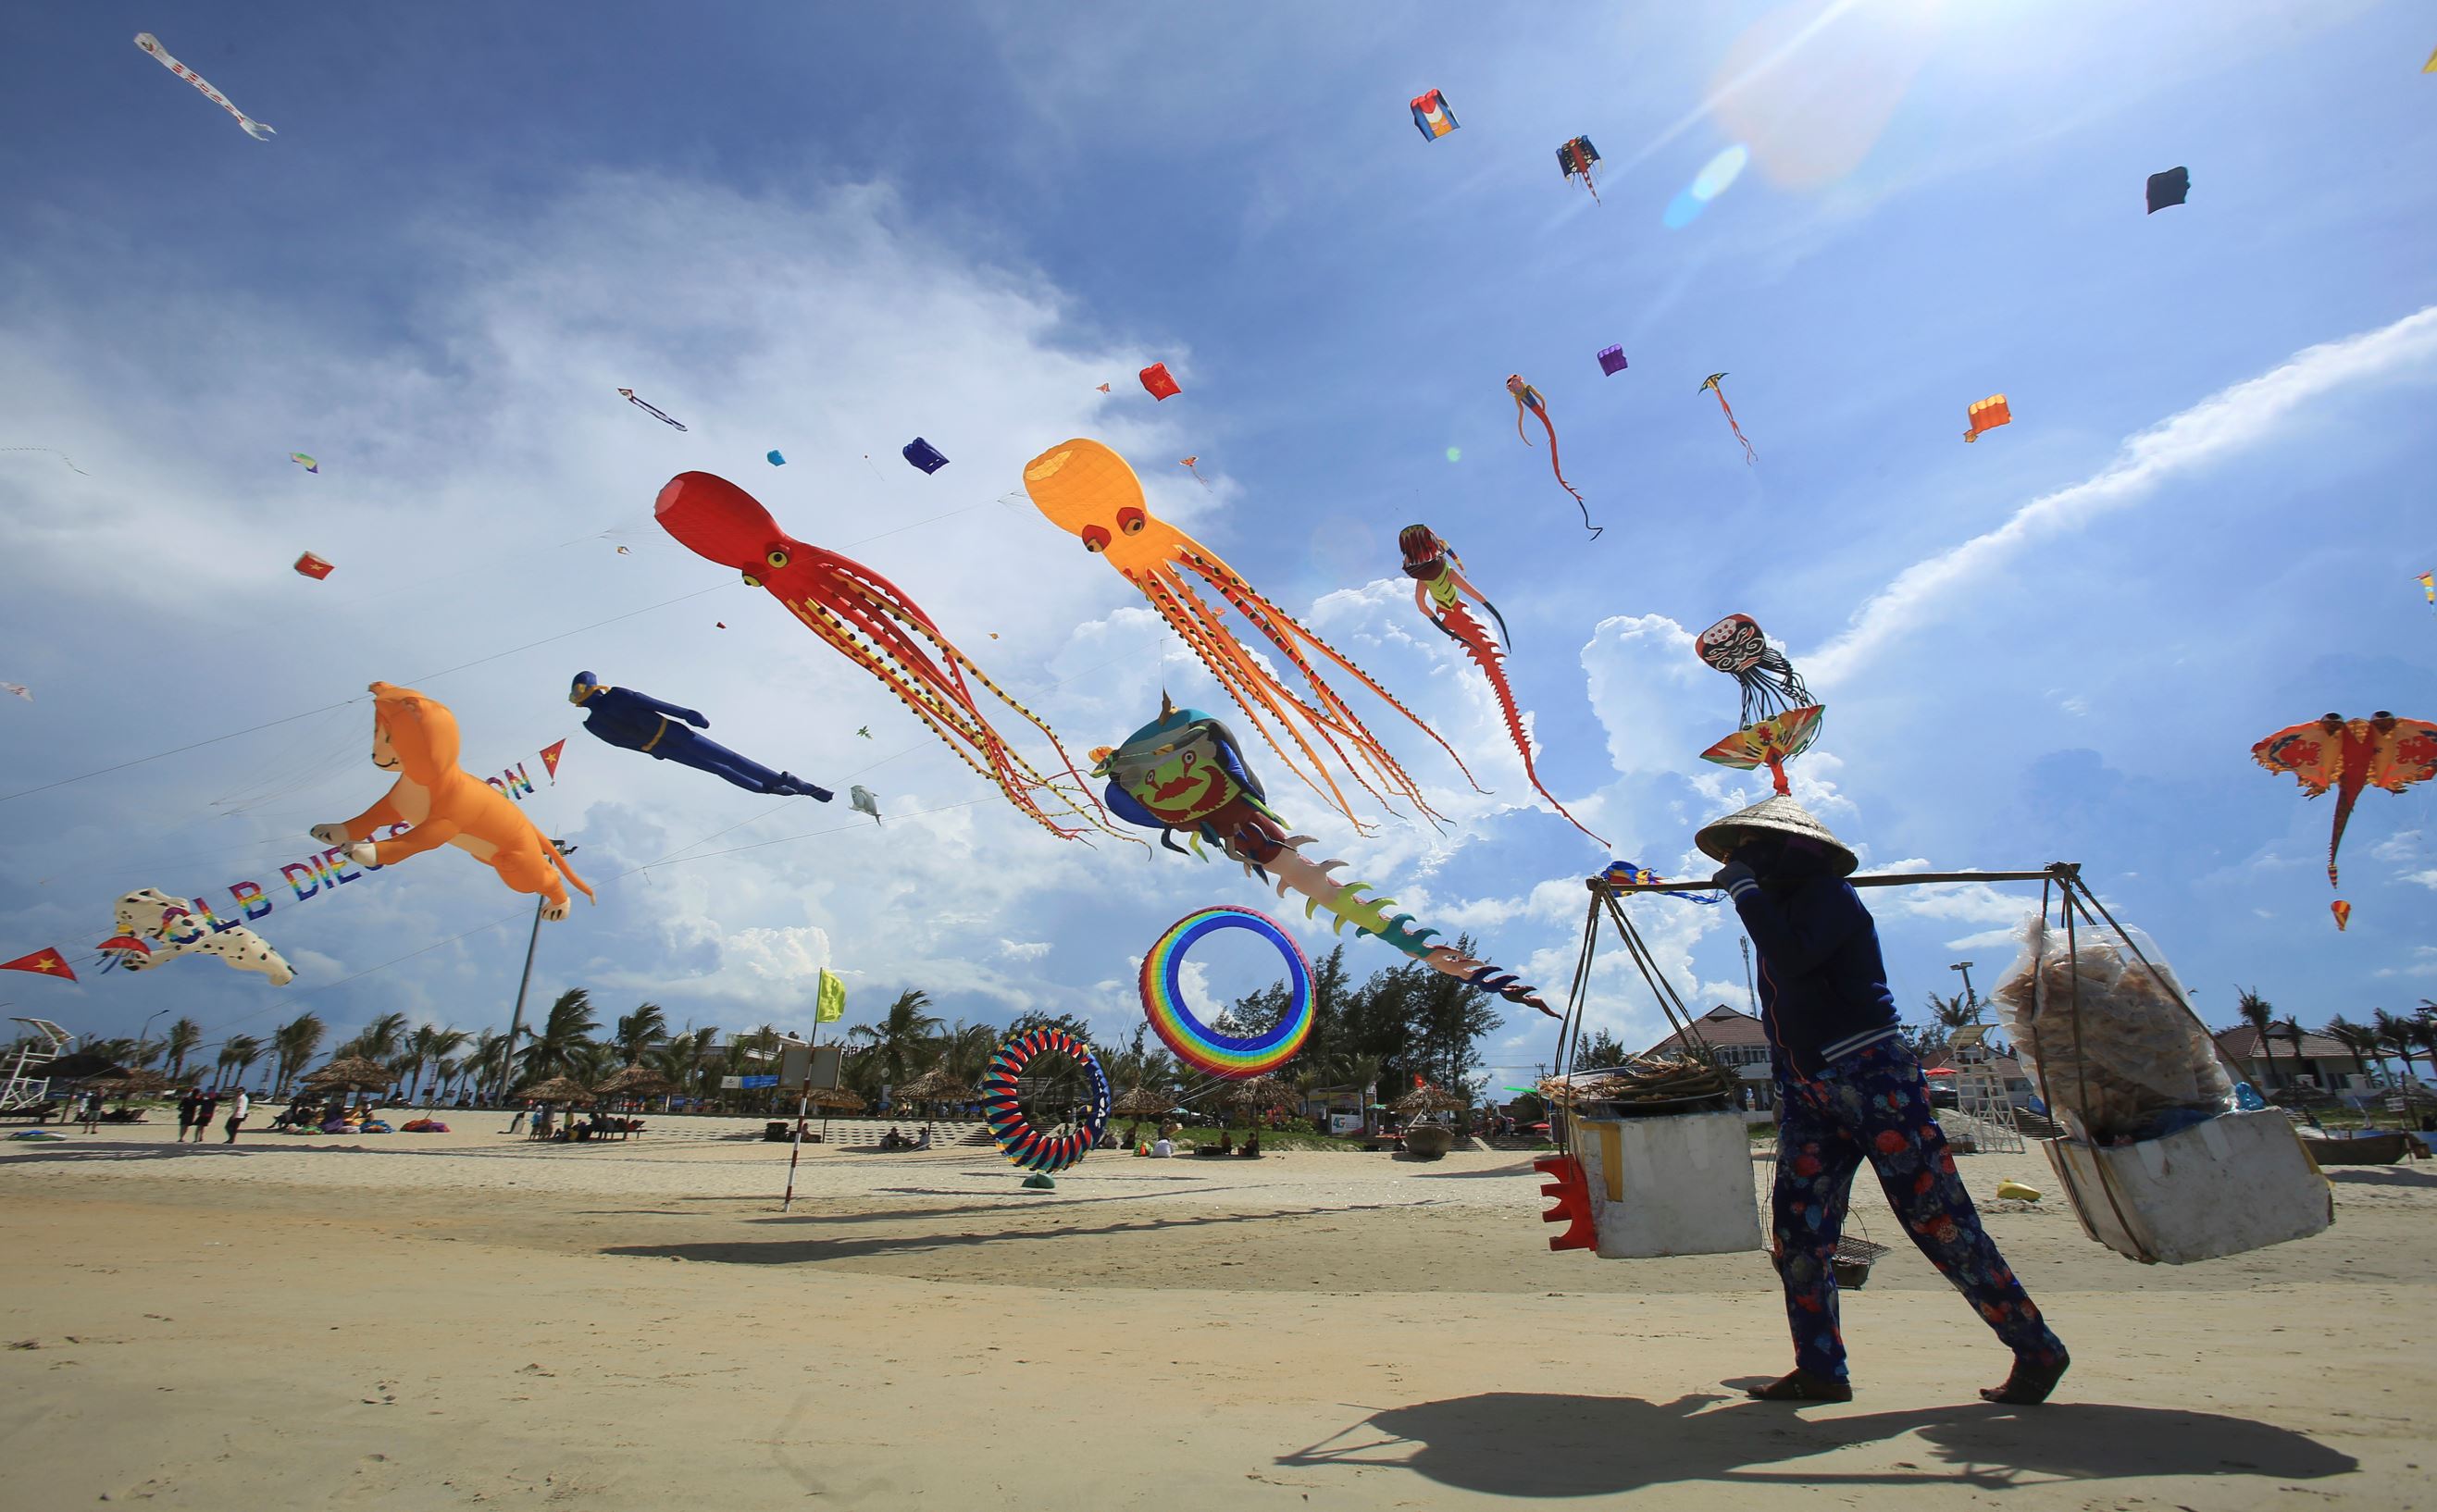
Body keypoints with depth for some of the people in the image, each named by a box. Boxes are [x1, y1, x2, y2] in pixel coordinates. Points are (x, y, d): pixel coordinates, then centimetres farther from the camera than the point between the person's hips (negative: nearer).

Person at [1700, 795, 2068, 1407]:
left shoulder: (1828, 891, -8)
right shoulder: (1778, 907, 17)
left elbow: (1794, 957, -26)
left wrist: (1744, 890, -18)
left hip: (1874, 1079, -8)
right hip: (1807, 1094, 8)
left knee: (1939, 1222, -2)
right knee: (1796, 1229, 3)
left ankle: (2036, 1350, 15)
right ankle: (1820, 1371, 11)